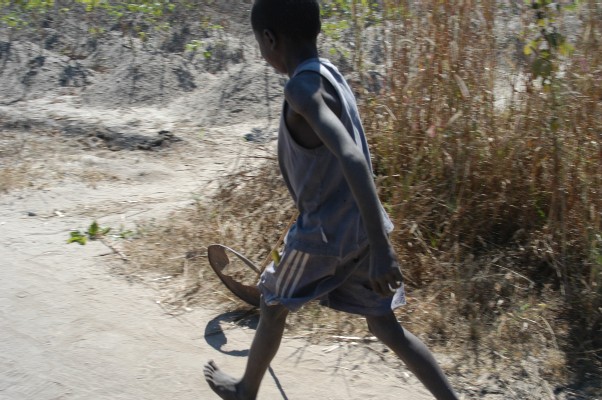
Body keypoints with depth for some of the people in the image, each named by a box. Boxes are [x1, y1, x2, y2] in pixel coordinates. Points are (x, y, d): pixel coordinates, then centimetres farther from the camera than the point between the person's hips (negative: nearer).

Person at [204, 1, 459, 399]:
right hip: (359, 228, 7)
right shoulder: (330, 74, 7)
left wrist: (381, 247, -33)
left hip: (327, 234, -7)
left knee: (273, 305, 18)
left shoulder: (302, 88, -21)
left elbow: (353, 160, -33)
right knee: (385, 325, 15)